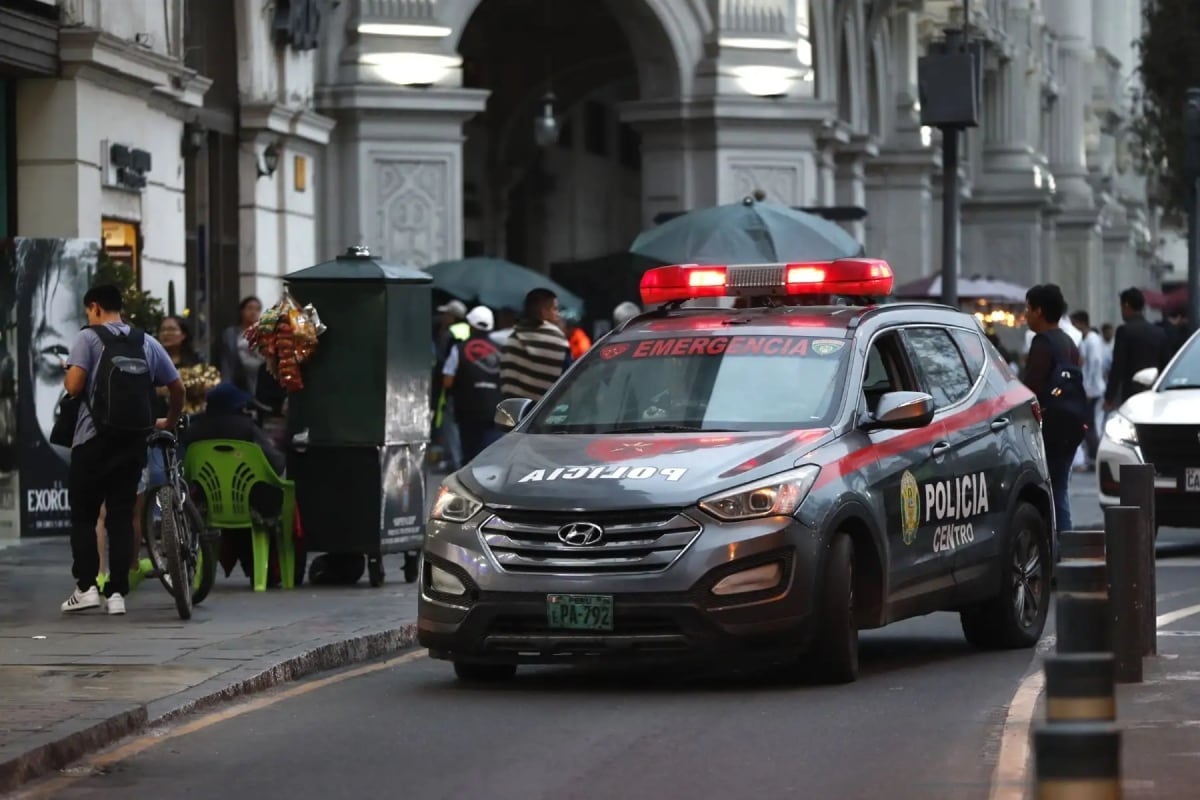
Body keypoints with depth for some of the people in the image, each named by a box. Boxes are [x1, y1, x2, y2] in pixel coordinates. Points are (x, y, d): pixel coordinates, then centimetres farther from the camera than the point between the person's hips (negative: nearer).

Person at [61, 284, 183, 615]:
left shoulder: (89, 337, -2)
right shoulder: (146, 343, 10)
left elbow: (73, 386, -12)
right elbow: (178, 388, 11)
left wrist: (67, 377, 11)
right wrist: (170, 422, 27)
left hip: (95, 439, -3)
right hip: (134, 439, 3)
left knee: (83, 514, 6)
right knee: (122, 515, 6)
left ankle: (86, 585, -4)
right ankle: (117, 591, 1)